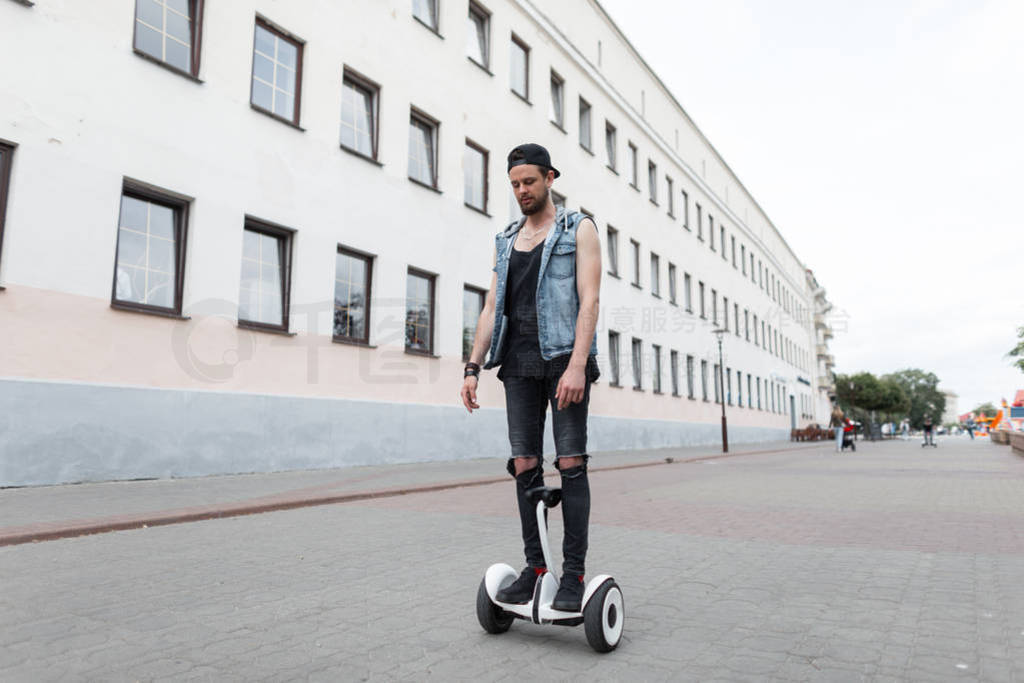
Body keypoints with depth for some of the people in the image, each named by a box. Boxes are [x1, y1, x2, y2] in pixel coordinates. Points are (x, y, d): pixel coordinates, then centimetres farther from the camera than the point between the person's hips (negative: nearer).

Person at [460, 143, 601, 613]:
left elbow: (589, 300, -7)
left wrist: (577, 364, -20)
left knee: (570, 462, -7)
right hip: (519, 361, 5)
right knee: (525, 465, 2)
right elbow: (492, 308, 15)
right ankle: (534, 567, 11)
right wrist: (472, 368, 5)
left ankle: (574, 573, 0)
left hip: (564, 356, -4)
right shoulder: (506, 240, 19)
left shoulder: (578, 229, 5)